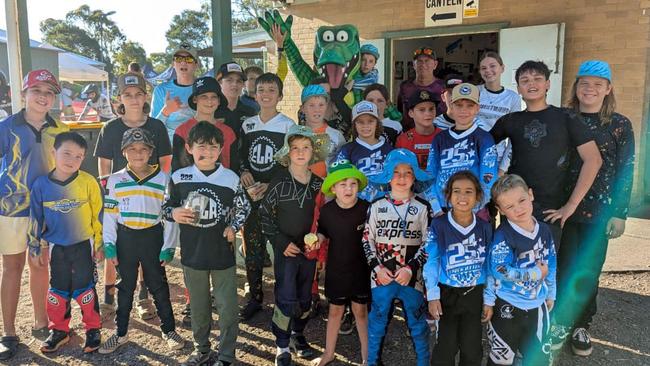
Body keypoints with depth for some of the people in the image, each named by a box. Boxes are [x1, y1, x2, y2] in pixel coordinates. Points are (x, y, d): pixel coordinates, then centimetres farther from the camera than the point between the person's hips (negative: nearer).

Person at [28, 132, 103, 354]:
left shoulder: (88, 182, -12)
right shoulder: (41, 184, -4)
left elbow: (99, 215, -4)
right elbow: (36, 218, 5)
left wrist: (99, 244, 0)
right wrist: (36, 247, 9)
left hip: (83, 246, -3)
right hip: (56, 248, 3)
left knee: (84, 289, 5)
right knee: (58, 289, 15)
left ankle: (93, 329, 21)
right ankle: (59, 330, 31)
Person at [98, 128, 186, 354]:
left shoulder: (163, 179, -3)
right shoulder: (115, 180, 2)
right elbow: (109, 214, 3)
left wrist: (168, 247, -5)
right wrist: (109, 245, -3)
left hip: (152, 237, -2)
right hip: (125, 238, 2)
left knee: (158, 286, 9)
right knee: (125, 287, 14)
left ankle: (169, 330, 23)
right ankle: (121, 333, 29)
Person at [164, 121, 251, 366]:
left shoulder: (231, 178, -6)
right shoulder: (179, 177, -4)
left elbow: (243, 208, 6)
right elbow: (167, 207, 7)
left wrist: (233, 227, -9)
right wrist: (174, 214, -15)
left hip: (223, 253, -1)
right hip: (192, 253, 2)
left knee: (227, 306, 5)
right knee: (198, 305, 18)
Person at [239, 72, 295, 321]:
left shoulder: (288, 125, -2)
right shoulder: (247, 125, 11)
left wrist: (271, 185, -15)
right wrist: (244, 172, -3)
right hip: (251, 196, 4)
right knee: (252, 249, 9)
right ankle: (254, 298, 23)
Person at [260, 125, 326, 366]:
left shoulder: (318, 183, 1)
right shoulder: (279, 182, -10)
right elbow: (264, 214, -8)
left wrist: (319, 236, -6)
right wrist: (282, 242, -12)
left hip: (309, 248, 4)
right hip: (286, 248, -4)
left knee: (305, 297, 14)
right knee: (286, 298, -3)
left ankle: (297, 335, 35)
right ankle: (282, 346, 13)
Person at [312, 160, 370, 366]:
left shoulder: (366, 209, -17)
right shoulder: (327, 210, -11)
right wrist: (318, 240, -10)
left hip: (361, 268, -1)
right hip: (336, 269, 2)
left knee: (360, 311, 12)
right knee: (335, 310, 15)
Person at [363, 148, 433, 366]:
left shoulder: (422, 208, -1)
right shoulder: (377, 206, 1)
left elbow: (428, 243, -2)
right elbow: (367, 240, 3)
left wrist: (411, 268, -12)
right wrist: (377, 268, -8)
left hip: (411, 277, -1)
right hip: (381, 275, 1)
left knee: (418, 323, 10)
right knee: (377, 321, 13)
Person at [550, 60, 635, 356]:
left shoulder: (620, 125, 1)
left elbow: (626, 171, 0)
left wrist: (619, 213, -4)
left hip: (599, 211, 0)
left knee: (589, 272, 8)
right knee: (565, 269, 3)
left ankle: (581, 327, 26)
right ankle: (561, 323, 21)